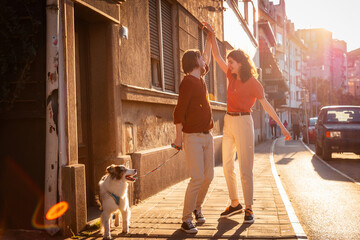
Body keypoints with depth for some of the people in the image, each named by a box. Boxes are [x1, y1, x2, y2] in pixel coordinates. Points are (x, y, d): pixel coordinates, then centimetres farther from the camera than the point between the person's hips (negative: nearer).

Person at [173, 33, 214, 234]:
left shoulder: (200, 79, 14)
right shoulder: (188, 82, -10)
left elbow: (207, 60, 34)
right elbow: (179, 110, -15)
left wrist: (210, 39, 35)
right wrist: (179, 135, -19)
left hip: (207, 136, 8)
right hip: (193, 137, -8)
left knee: (209, 176, 9)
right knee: (197, 178, -11)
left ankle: (197, 207, 28)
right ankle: (187, 219, -1)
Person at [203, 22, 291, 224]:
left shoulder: (253, 83, -9)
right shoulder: (232, 76, 8)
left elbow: (266, 105, -6)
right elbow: (217, 57, 12)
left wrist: (282, 126, -6)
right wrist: (213, 35, 3)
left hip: (243, 123, -7)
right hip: (229, 123, 7)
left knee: (245, 169, -4)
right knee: (228, 166, 10)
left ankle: (249, 209, 6)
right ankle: (235, 204, 22)